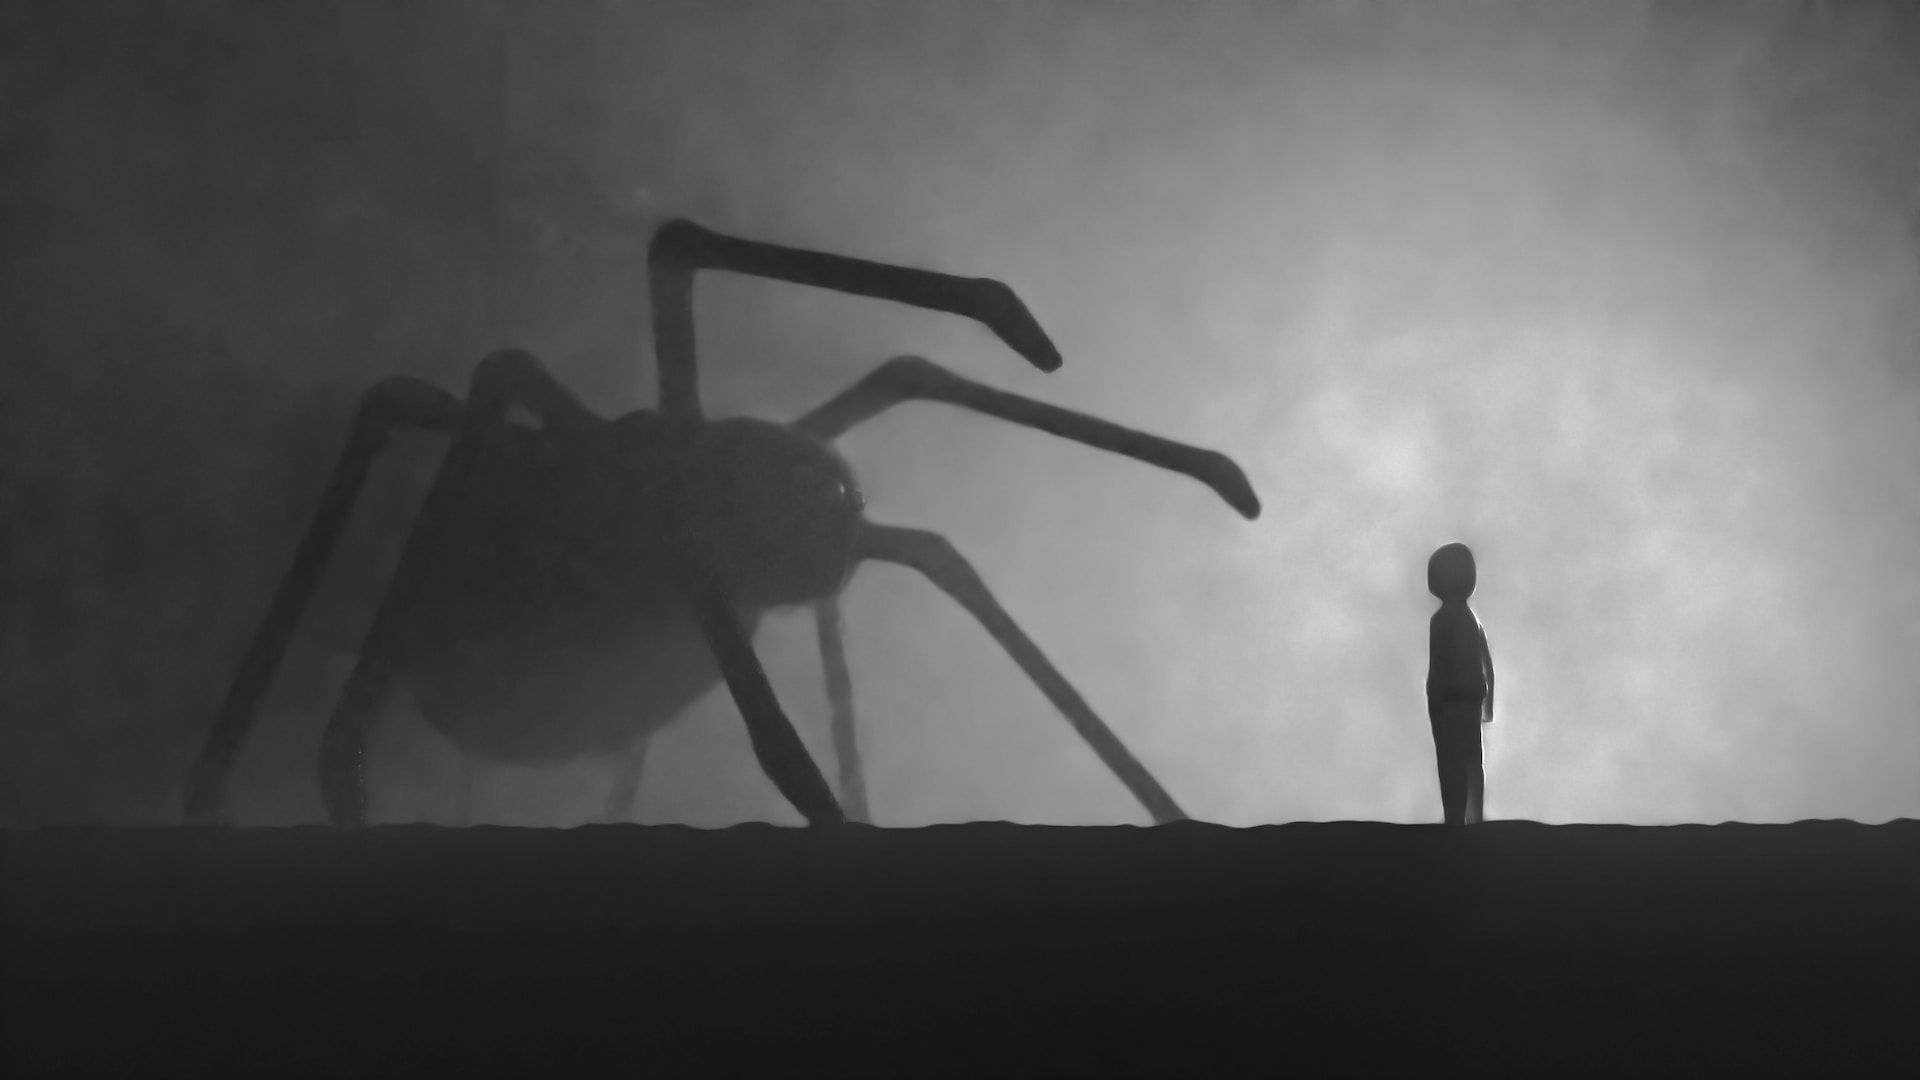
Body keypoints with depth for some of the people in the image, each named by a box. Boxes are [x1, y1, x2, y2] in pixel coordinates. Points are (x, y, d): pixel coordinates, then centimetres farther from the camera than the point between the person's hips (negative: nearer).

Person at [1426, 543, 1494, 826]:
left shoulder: (1443, 619, -12)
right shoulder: (1470, 616, 13)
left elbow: (1437, 670, -16)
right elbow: (1487, 665, 16)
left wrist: (1433, 707, -13)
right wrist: (1488, 704, 20)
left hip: (1451, 703, -8)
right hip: (1471, 700, 8)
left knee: (1452, 767, -9)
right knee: (1470, 764, 13)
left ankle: (1455, 823, -12)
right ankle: (1475, 819, 16)